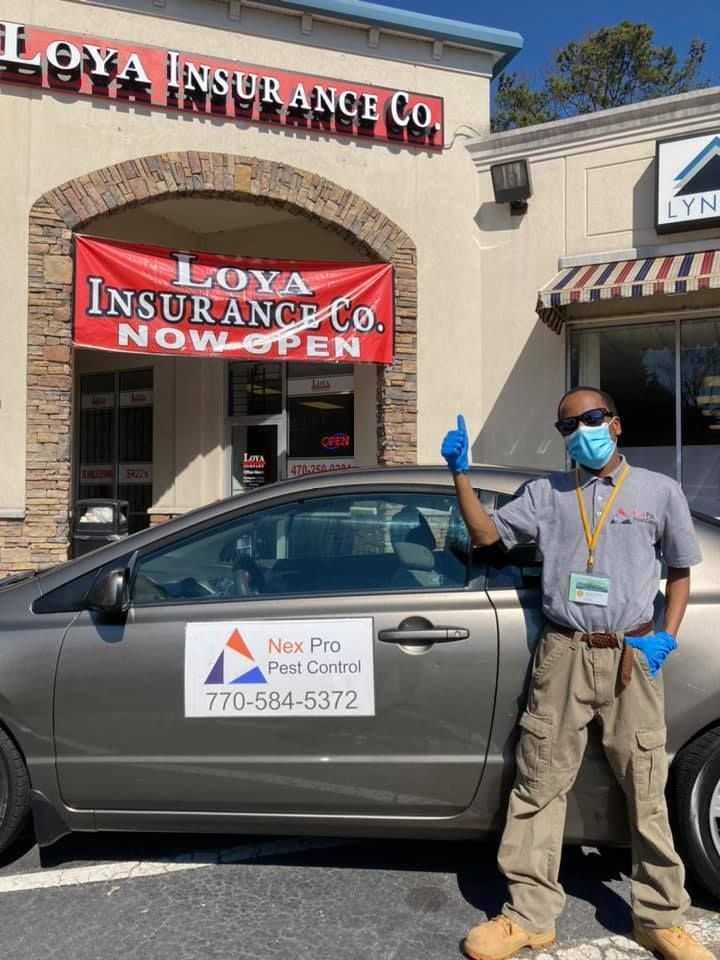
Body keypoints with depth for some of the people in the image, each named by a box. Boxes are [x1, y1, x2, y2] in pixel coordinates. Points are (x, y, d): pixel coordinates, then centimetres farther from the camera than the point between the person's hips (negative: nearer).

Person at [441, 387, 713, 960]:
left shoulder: (659, 491, 8)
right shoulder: (546, 493, 10)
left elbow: (680, 572, 13)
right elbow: (486, 533, 6)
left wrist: (664, 637, -1)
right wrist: (461, 472, -3)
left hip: (631, 657, 0)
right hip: (563, 655, 1)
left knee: (646, 791, 7)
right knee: (538, 787, 3)